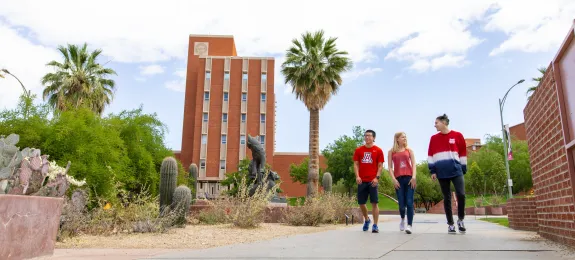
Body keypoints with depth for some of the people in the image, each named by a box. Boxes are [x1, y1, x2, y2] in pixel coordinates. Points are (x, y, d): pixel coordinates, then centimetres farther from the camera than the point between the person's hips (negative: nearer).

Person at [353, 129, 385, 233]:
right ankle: (367, 220, 32)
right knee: (361, 203, 7)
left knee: (374, 203, -4)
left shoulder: (378, 150, 2)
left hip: (373, 181, -2)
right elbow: (356, 164, 7)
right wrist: (357, 176, -7)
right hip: (362, 181, 3)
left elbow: (380, 165, 1)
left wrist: (377, 177, -11)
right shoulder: (358, 150, 8)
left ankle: (375, 225, 3)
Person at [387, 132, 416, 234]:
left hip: (409, 178, 0)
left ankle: (409, 225, -6)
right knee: (401, 203, 0)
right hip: (398, 179, 0)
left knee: (409, 202, -8)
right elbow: (390, 167, 4)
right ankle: (402, 219, 29)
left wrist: (414, 177, -9)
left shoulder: (409, 150, 11)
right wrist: (393, 179, -7)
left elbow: (413, 164, 5)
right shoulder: (391, 152, 8)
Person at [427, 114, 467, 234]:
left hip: (456, 170, -1)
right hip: (442, 172, 2)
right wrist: (432, 170, 2)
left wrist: (463, 169, 6)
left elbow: (463, 153, 8)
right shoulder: (434, 138, 10)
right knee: (447, 198, 5)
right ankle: (450, 224, 13)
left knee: (461, 194, -11)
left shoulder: (457, 135, 5)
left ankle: (460, 220, 11)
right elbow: (430, 155, 9)